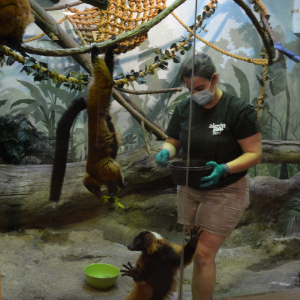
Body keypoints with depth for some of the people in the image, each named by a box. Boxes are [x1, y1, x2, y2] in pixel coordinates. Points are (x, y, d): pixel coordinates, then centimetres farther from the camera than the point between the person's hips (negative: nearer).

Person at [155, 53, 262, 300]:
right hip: (189, 190, 6)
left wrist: (224, 168, -33)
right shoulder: (184, 109, -2)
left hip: (225, 192, -5)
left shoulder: (239, 110, -17)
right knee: (194, 248, 16)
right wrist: (166, 152, -18)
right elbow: (172, 142, 6)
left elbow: (254, 154, -16)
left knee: (203, 255, -7)